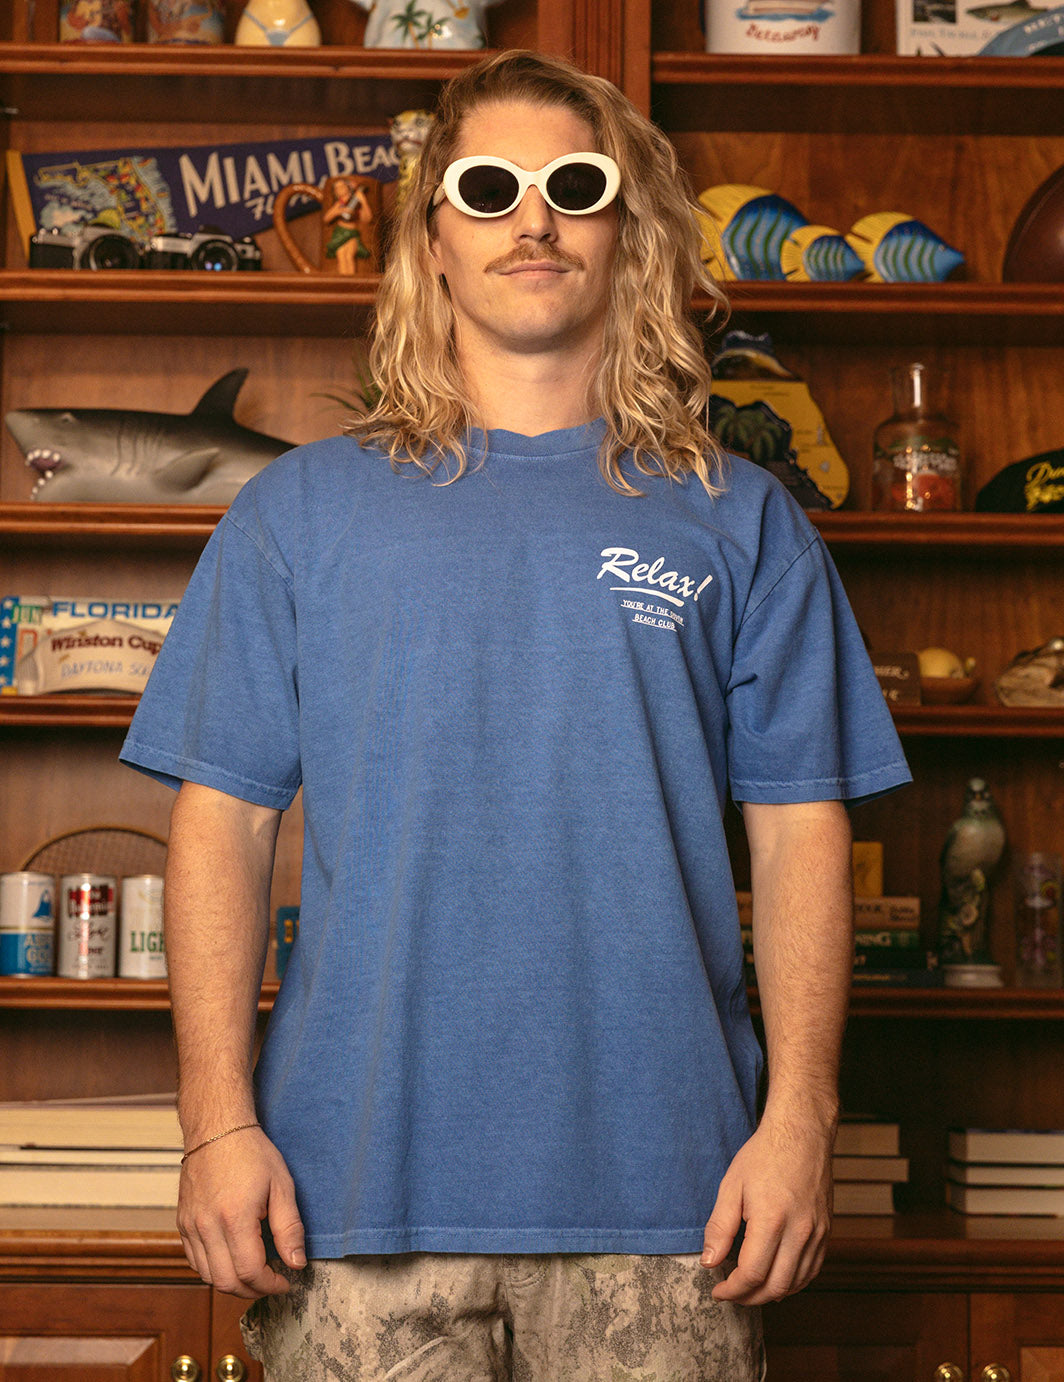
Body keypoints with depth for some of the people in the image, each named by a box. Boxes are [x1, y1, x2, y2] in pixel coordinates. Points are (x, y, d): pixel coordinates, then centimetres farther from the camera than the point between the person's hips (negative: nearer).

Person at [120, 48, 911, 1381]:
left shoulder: (741, 524, 9)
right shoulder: (300, 510, 9)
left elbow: (799, 832, 6)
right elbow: (222, 822, 5)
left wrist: (799, 1118, -4)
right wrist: (219, 1120, -4)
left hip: (658, 1188, 0)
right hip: (357, 1185, 0)